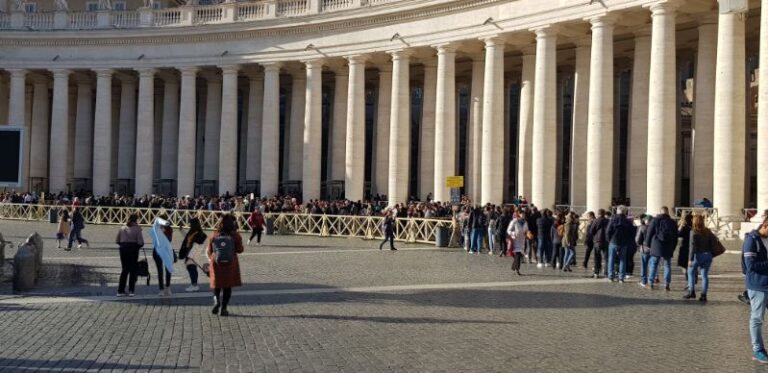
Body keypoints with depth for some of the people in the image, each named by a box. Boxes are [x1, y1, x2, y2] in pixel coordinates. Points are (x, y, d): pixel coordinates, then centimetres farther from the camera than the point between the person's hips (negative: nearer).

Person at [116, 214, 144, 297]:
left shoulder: (122, 228, 7)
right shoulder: (137, 229, -5)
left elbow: (117, 241, 6)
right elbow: (140, 242, -11)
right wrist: (139, 246, 10)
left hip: (123, 249, 4)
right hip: (133, 249, -4)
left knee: (124, 270, 13)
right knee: (133, 270, 7)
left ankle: (120, 291, 9)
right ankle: (131, 291, 5)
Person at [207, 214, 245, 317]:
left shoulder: (214, 235, -2)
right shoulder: (235, 236, -8)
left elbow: (209, 251, 4)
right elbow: (240, 250, -4)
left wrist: (211, 259, 21)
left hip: (216, 263, 1)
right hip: (231, 263, -1)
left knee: (217, 285, 17)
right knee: (228, 286, 9)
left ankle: (216, 300, -8)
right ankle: (223, 308, 6)